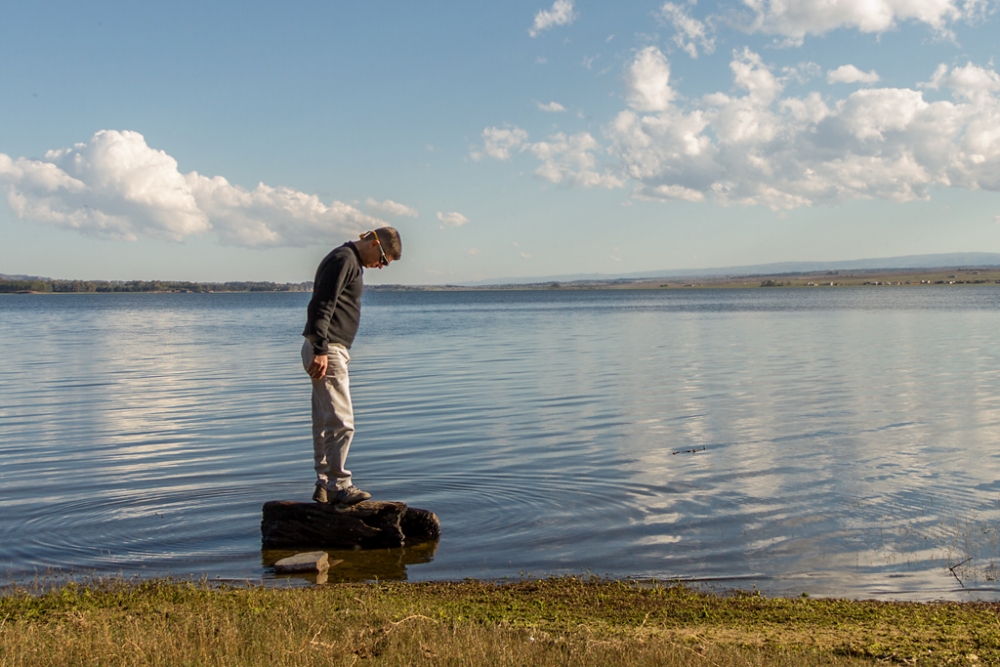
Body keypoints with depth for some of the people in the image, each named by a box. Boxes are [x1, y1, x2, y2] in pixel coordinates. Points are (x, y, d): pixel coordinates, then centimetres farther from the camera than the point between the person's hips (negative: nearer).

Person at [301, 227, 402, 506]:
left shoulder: (352, 263, 21)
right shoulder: (343, 260, -11)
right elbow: (321, 306, -20)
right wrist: (321, 350, -24)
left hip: (331, 350, 11)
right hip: (326, 351, -11)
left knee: (325, 421, 11)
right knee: (340, 422, -11)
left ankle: (324, 485, 15)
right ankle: (337, 485, -9)